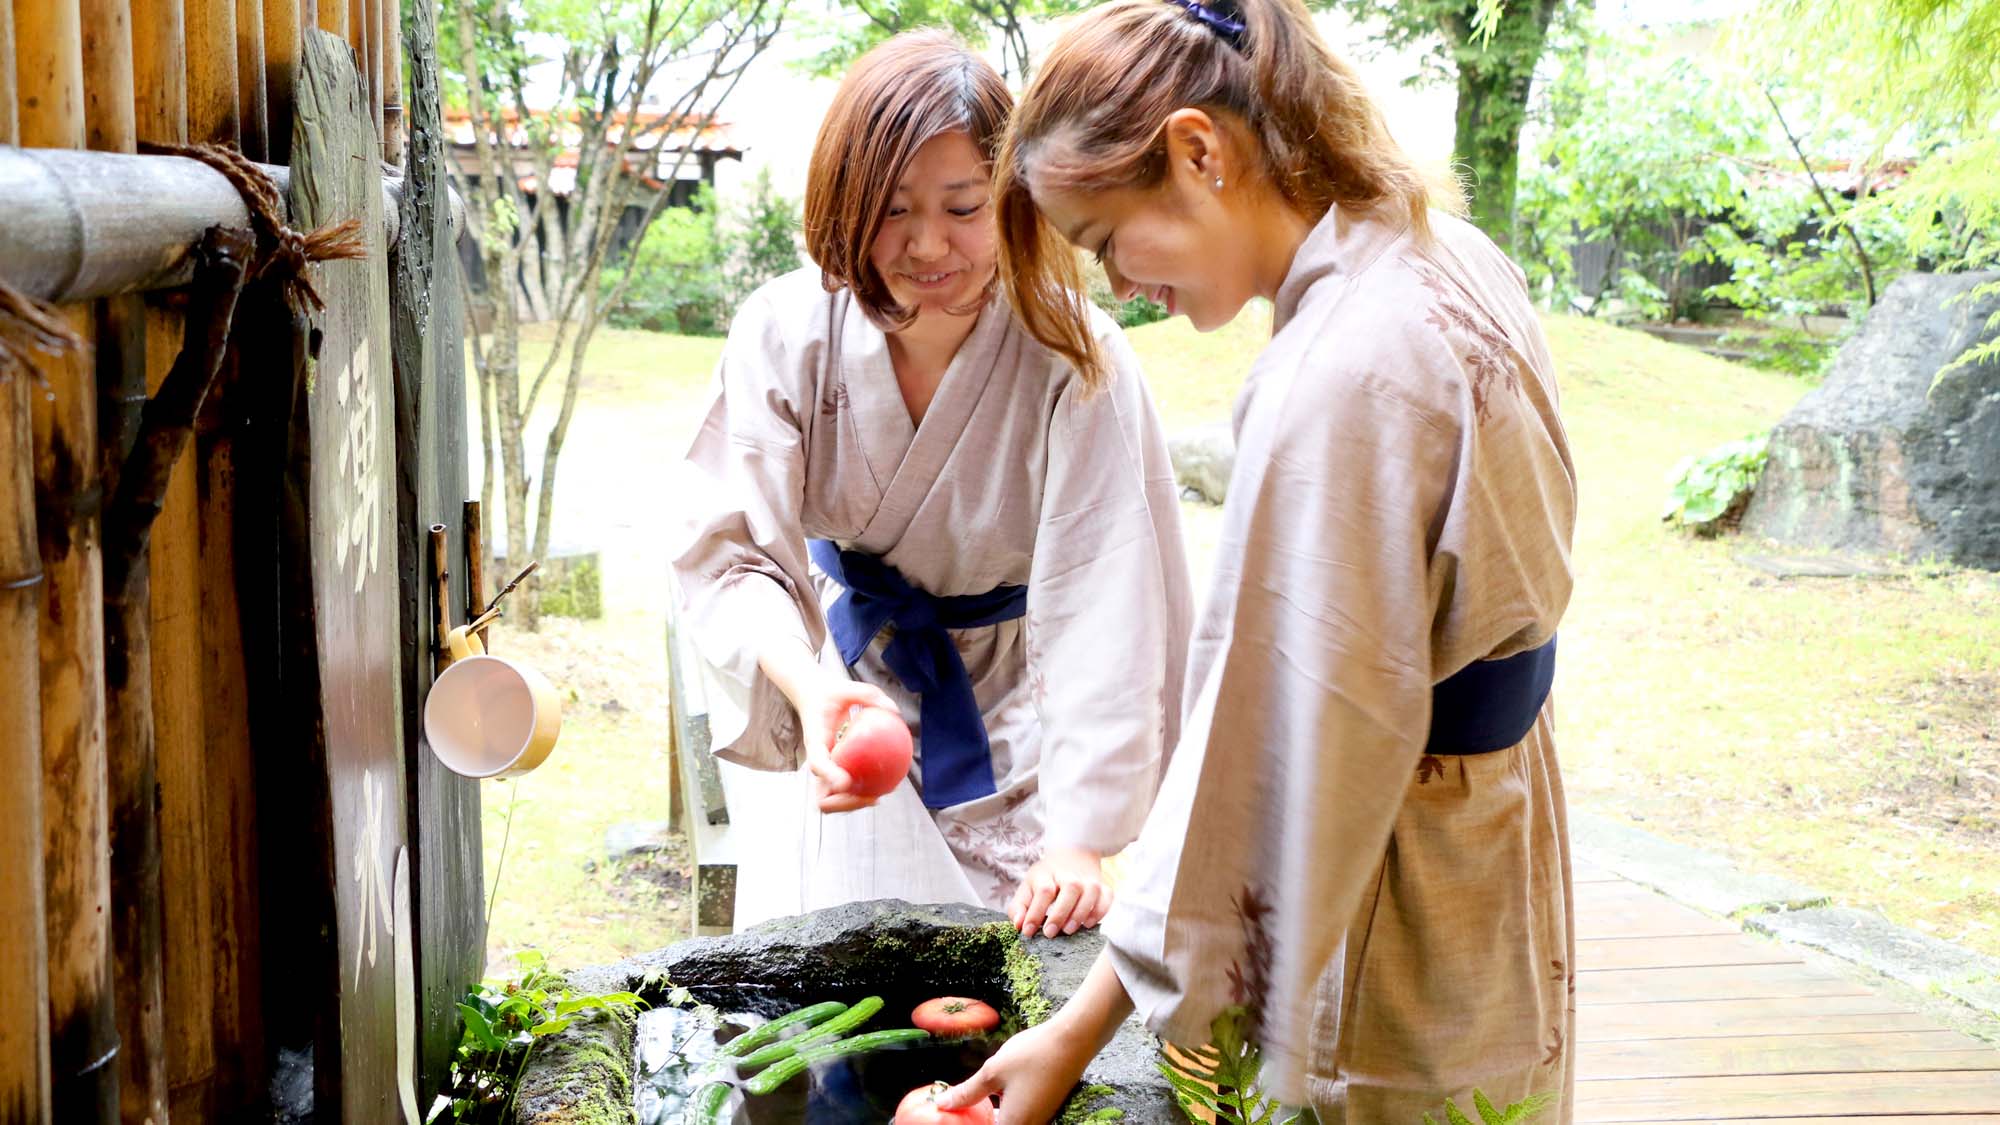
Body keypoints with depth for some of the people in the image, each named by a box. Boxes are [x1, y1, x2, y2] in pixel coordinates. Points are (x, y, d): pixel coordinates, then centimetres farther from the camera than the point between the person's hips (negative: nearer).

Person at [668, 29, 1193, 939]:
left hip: (1006, 728, -1)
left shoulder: (1074, 361, -21)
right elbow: (724, 555, -16)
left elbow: (1097, 610, -25)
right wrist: (811, 686, -38)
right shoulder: (785, 334, -16)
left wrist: (1077, 843, -32)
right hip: (833, 691, 1)